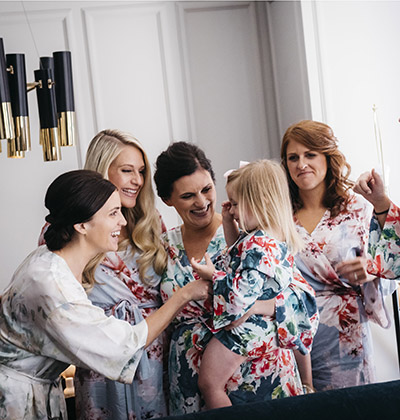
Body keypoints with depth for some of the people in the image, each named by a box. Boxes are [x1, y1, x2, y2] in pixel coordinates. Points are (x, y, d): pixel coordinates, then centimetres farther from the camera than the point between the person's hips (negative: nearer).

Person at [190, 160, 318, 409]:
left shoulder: (258, 244, -28)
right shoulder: (278, 237, 3)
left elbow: (242, 295, -31)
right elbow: (240, 258, 22)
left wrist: (212, 275, -16)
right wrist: (229, 223, 12)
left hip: (243, 328, -11)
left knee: (209, 384, 1)